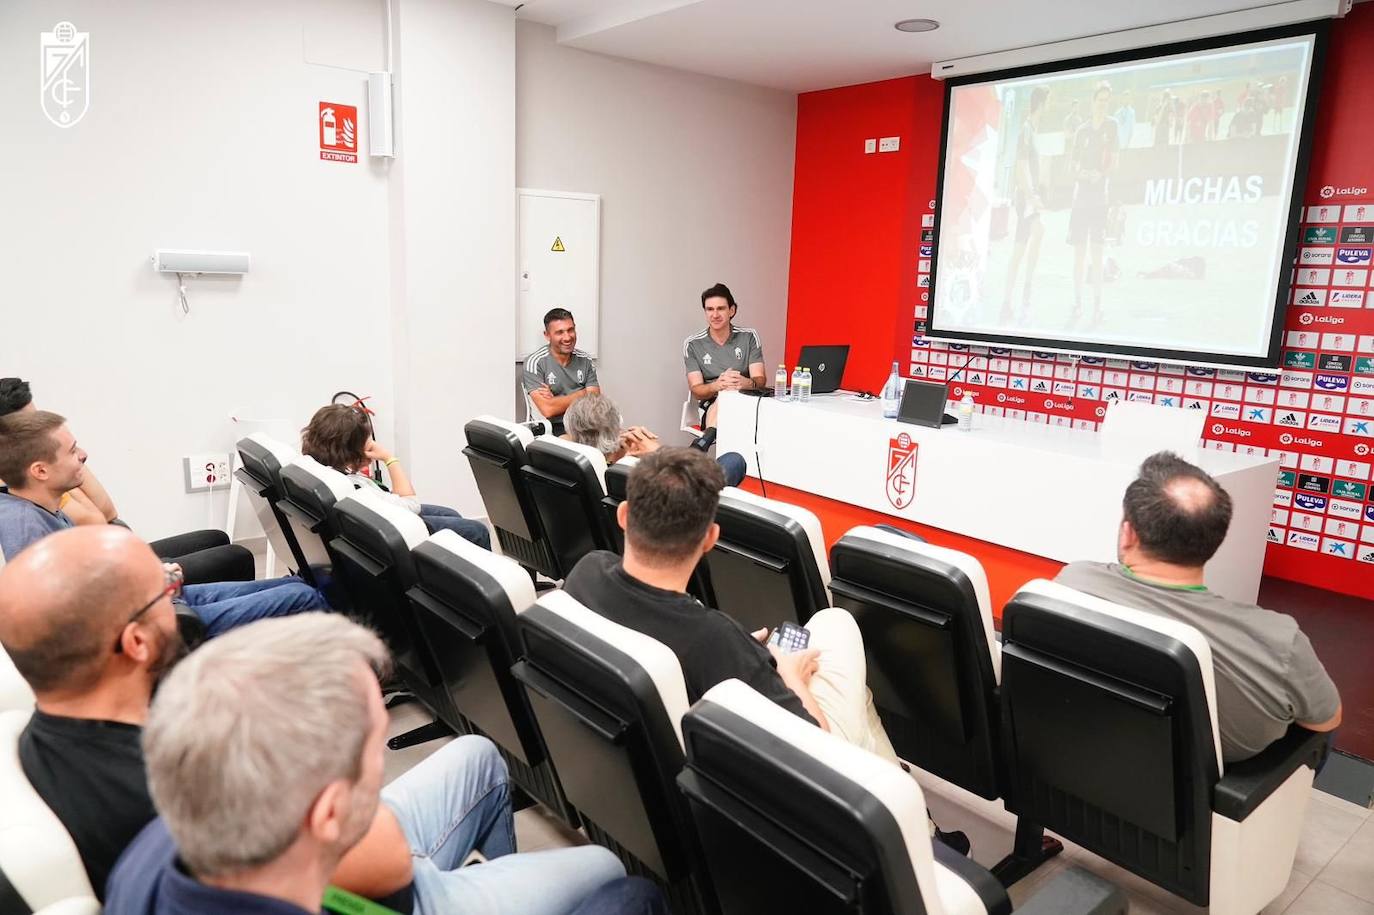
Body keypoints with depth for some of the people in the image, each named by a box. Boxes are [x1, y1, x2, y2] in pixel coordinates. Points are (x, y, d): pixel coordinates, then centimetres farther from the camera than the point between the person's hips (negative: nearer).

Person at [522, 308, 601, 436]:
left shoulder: (585, 360, 9)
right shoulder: (535, 362, -5)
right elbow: (548, 410, -15)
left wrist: (557, 401, -11)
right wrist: (582, 395, -3)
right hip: (550, 428, -4)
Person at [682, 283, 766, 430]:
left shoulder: (749, 336, 7)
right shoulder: (692, 344, 5)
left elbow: (760, 380, 0)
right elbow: (696, 391, -2)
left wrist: (747, 383, -27)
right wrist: (717, 386, -27)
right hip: (711, 406, -1)